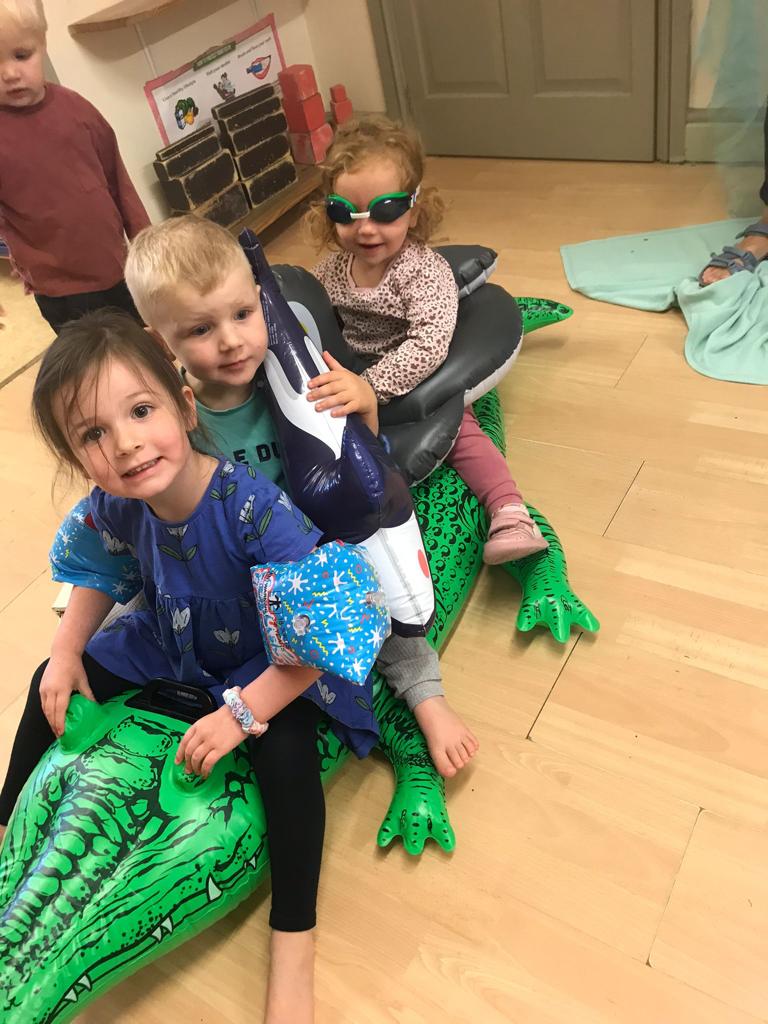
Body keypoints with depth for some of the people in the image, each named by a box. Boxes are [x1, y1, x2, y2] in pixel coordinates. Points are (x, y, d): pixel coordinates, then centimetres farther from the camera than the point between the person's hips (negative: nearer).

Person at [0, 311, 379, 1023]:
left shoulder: (256, 509, -38)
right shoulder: (114, 507, -19)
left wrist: (242, 714, -33)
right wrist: (67, 650, -3)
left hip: (278, 665, -6)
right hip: (170, 647, 7)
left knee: (285, 750, -32)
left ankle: (292, 951, -12)